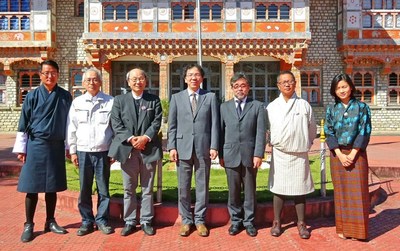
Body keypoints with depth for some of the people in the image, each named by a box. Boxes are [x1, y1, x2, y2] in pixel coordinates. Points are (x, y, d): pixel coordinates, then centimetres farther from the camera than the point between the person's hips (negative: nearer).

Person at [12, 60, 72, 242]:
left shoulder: (65, 96, 4)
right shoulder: (32, 96, -1)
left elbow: (68, 122, 8)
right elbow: (23, 124, 1)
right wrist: (21, 148, -1)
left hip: (57, 146, 2)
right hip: (36, 145, -1)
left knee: (52, 186, 10)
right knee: (32, 187, 3)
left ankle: (50, 222, 23)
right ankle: (29, 225, 16)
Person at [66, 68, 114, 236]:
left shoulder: (110, 101, -1)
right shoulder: (77, 102, 6)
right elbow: (71, 128, 7)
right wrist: (72, 151, 5)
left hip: (103, 152, -1)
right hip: (83, 152, 2)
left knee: (103, 189, 6)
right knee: (84, 189, 8)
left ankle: (102, 220, 20)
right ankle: (87, 221, 21)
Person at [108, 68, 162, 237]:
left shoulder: (154, 100, 8)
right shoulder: (119, 100, 8)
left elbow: (156, 123, 0)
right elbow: (116, 124, -1)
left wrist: (145, 138, -15)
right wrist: (131, 139, -14)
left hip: (149, 148, 0)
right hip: (127, 149, 0)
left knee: (147, 188, 7)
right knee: (129, 188, 8)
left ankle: (146, 221, 18)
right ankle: (129, 221, 18)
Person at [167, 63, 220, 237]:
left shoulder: (210, 97, 6)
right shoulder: (176, 98, 9)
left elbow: (215, 124, 2)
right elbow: (172, 125, 6)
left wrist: (214, 146, -5)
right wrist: (171, 147, -2)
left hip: (203, 148, 0)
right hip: (183, 147, 1)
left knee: (202, 186, 7)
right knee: (183, 187, 7)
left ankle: (200, 220, 21)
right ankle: (186, 220, 21)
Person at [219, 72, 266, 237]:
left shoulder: (258, 106, 4)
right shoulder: (224, 107, 10)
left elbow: (261, 132, -3)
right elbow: (221, 132, 7)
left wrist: (258, 154, -11)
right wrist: (221, 155, 3)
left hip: (250, 155, -1)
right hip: (230, 155, 1)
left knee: (250, 190, 8)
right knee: (233, 191, 9)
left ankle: (249, 221, 22)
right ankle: (235, 220, 23)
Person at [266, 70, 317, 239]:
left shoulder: (304, 105, 1)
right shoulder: (271, 107, 2)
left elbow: (312, 129, 10)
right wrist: (273, 143, 9)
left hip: (300, 154, 0)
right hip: (279, 154, 0)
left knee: (300, 189, 7)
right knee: (278, 189, 7)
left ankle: (301, 223, 20)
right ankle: (276, 222, 20)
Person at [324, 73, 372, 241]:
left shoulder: (362, 107, 0)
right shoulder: (331, 109, 5)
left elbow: (364, 132, -6)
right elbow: (328, 133, 1)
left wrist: (352, 154, -12)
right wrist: (340, 154, -9)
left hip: (357, 153, -2)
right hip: (337, 154, 2)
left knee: (357, 191, 1)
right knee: (341, 190, 6)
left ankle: (358, 229, 13)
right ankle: (344, 228, 16)